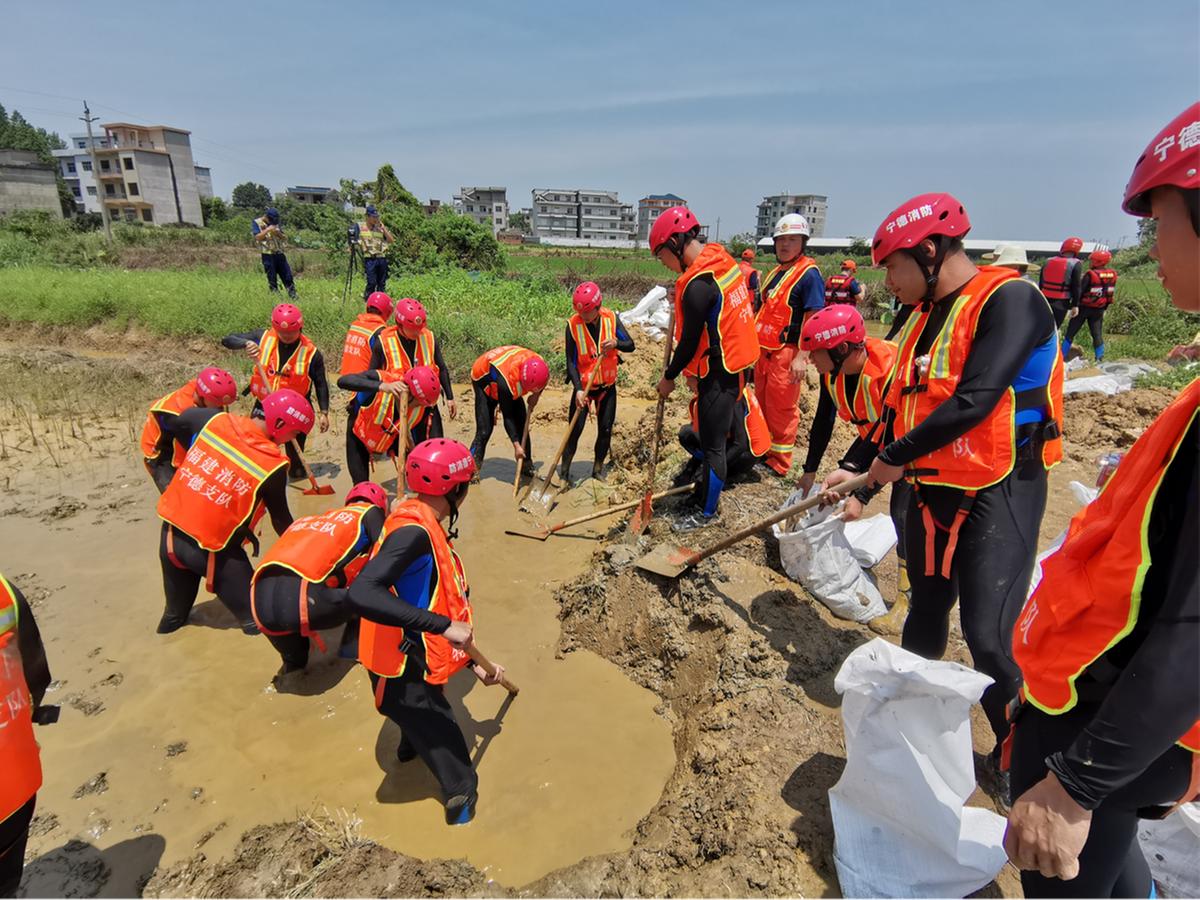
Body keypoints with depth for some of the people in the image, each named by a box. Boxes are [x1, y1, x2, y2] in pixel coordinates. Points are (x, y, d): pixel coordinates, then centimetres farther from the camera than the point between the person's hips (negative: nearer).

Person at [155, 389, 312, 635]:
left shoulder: (215, 420, -7)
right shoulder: (272, 466, -19)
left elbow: (180, 422, 16)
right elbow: (280, 518, -5)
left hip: (170, 534, 7)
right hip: (213, 550, -7)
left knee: (176, 611, 29)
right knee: (257, 619, 3)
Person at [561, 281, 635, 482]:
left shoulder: (611, 319, -9)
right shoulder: (573, 324, -16)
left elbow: (630, 345, -8)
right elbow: (571, 361, -16)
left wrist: (616, 343, -31)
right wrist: (578, 389, -25)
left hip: (608, 385, 3)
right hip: (584, 385, -2)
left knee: (605, 429, 8)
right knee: (575, 430, -5)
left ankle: (598, 470, 25)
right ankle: (564, 472, 9)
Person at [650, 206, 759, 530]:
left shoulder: (698, 285, -24)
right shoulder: (723, 260, 4)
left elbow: (690, 342, -18)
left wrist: (669, 377, -3)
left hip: (719, 372, -9)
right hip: (736, 362, 9)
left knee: (712, 444, 4)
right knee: (714, 435, 23)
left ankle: (707, 512, 18)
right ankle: (707, 488, 41)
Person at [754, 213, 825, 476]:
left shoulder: (809, 274, -11)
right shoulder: (774, 273, 15)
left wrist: (801, 357, -23)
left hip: (787, 352, -9)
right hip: (764, 350, 9)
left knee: (782, 408, -2)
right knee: (763, 403, 17)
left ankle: (779, 463, 9)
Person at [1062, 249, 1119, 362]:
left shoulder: (1090, 275, -18)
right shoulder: (1112, 275, 0)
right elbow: (1112, 294, 6)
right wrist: (1104, 307, 16)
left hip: (1084, 307, -5)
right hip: (1099, 310, 5)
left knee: (1070, 333, 4)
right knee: (1097, 334, 11)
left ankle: (1061, 357, 5)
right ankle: (1100, 359, 9)